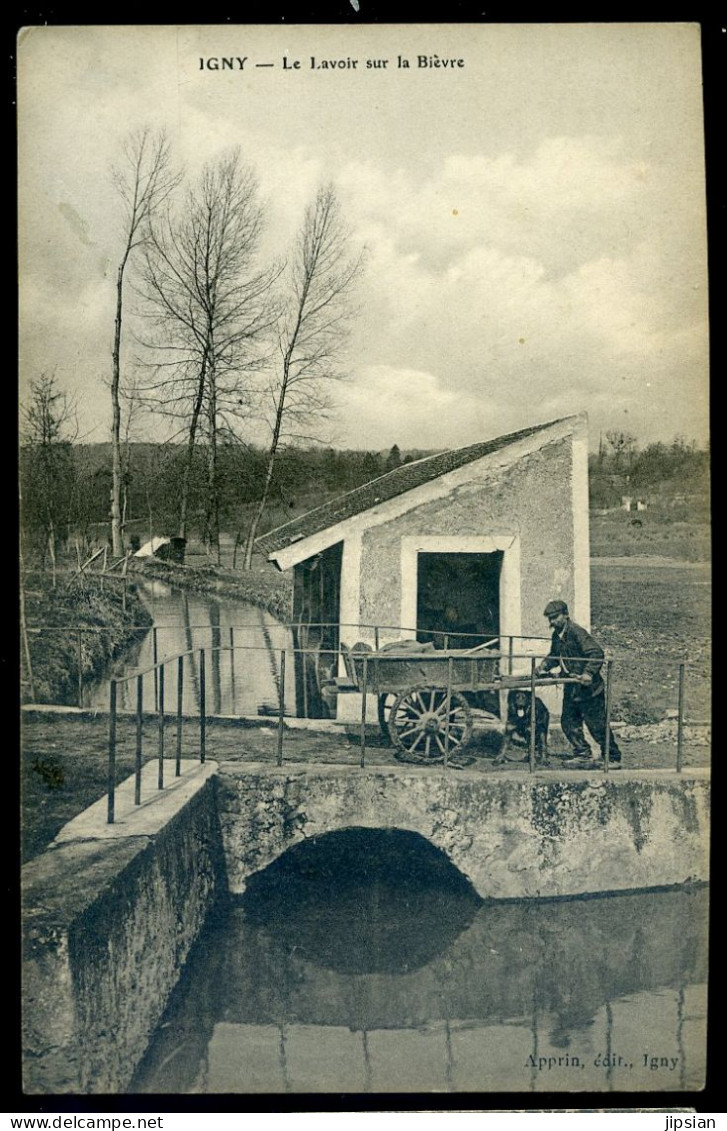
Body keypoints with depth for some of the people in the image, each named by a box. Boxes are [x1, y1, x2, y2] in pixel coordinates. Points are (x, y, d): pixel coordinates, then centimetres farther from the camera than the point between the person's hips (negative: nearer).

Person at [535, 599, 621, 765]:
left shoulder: (577, 632, -18)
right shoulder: (557, 636, 9)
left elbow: (597, 653, -26)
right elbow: (554, 656, 25)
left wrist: (588, 673, -37)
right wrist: (543, 666, 7)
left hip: (589, 688, -9)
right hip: (571, 689, 9)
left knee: (597, 724, -1)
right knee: (568, 721, 10)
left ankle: (613, 757, 12)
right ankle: (582, 752, 25)